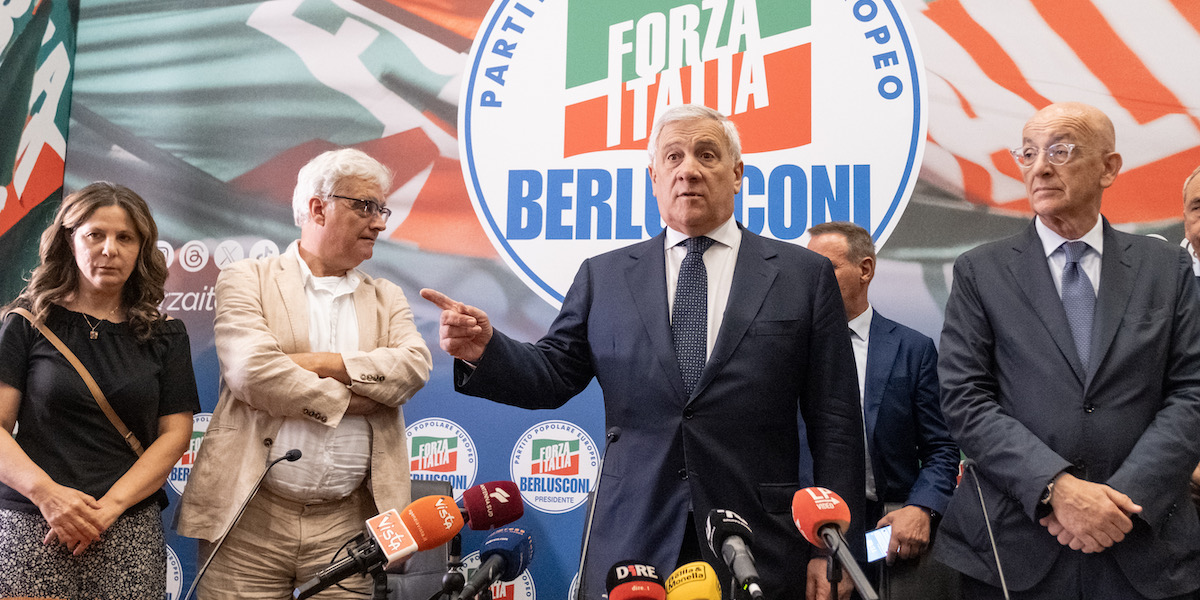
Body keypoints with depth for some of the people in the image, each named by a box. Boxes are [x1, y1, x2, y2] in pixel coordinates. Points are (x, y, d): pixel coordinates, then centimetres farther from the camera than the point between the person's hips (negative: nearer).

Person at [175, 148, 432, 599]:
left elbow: (415, 365, -3)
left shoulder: (386, 299, 16)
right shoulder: (248, 279, 5)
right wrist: (353, 397, -7)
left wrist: (320, 363, -12)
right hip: (252, 517, -2)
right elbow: (252, 370, -12)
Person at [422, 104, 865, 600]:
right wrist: (484, 350, -13)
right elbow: (552, 375, 7)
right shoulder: (603, 277, 9)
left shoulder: (805, 275, 4)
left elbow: (835, 425, 1)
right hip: (629, 547, 1)